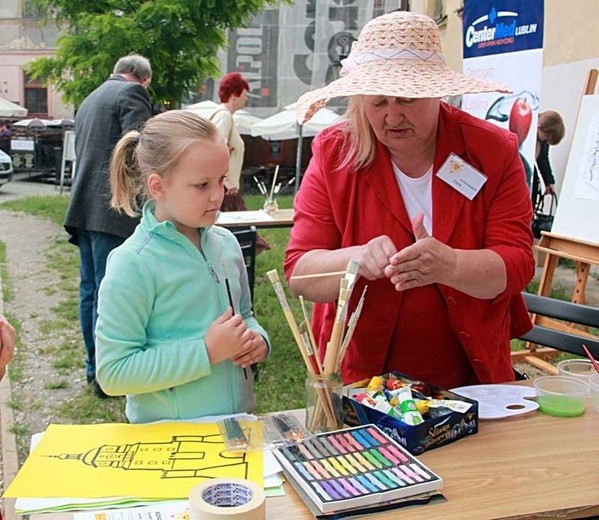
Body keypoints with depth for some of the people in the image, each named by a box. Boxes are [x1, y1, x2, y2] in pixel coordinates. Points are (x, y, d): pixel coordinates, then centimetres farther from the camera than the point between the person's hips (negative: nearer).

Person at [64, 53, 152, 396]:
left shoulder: (90, 100, 22)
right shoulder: (132, 94, -5)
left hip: (85, 208, 9)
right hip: (115, 211, -9)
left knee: (91, 290, 14)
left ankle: (95, 367, 25)